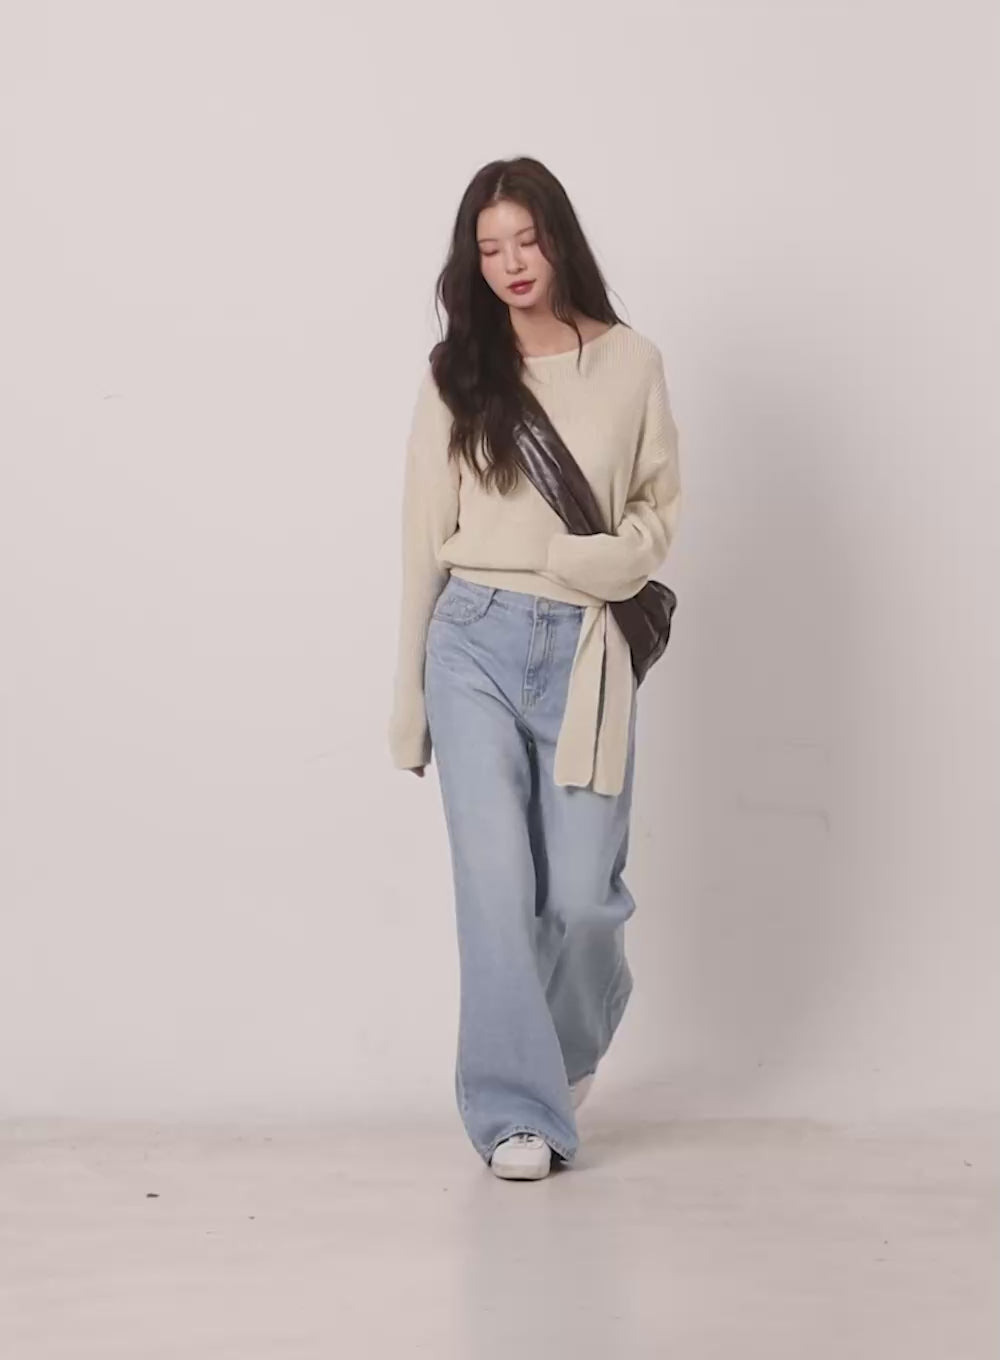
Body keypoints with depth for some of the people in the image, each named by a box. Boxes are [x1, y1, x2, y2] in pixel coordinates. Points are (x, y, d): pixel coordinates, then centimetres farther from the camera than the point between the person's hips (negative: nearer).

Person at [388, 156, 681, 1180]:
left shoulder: (629, 364, 3)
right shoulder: (455, 373, 5)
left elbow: (663, 502, 10)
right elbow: (425, 536, 6)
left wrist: (619, 557, -14)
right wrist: (411, 691, 6)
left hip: (584, 647, 0)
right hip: (476, 642, 0)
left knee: (582, 892, 0)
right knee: (496, 883, -6)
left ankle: (571, 1044, 33)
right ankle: (516, 1109, 4)